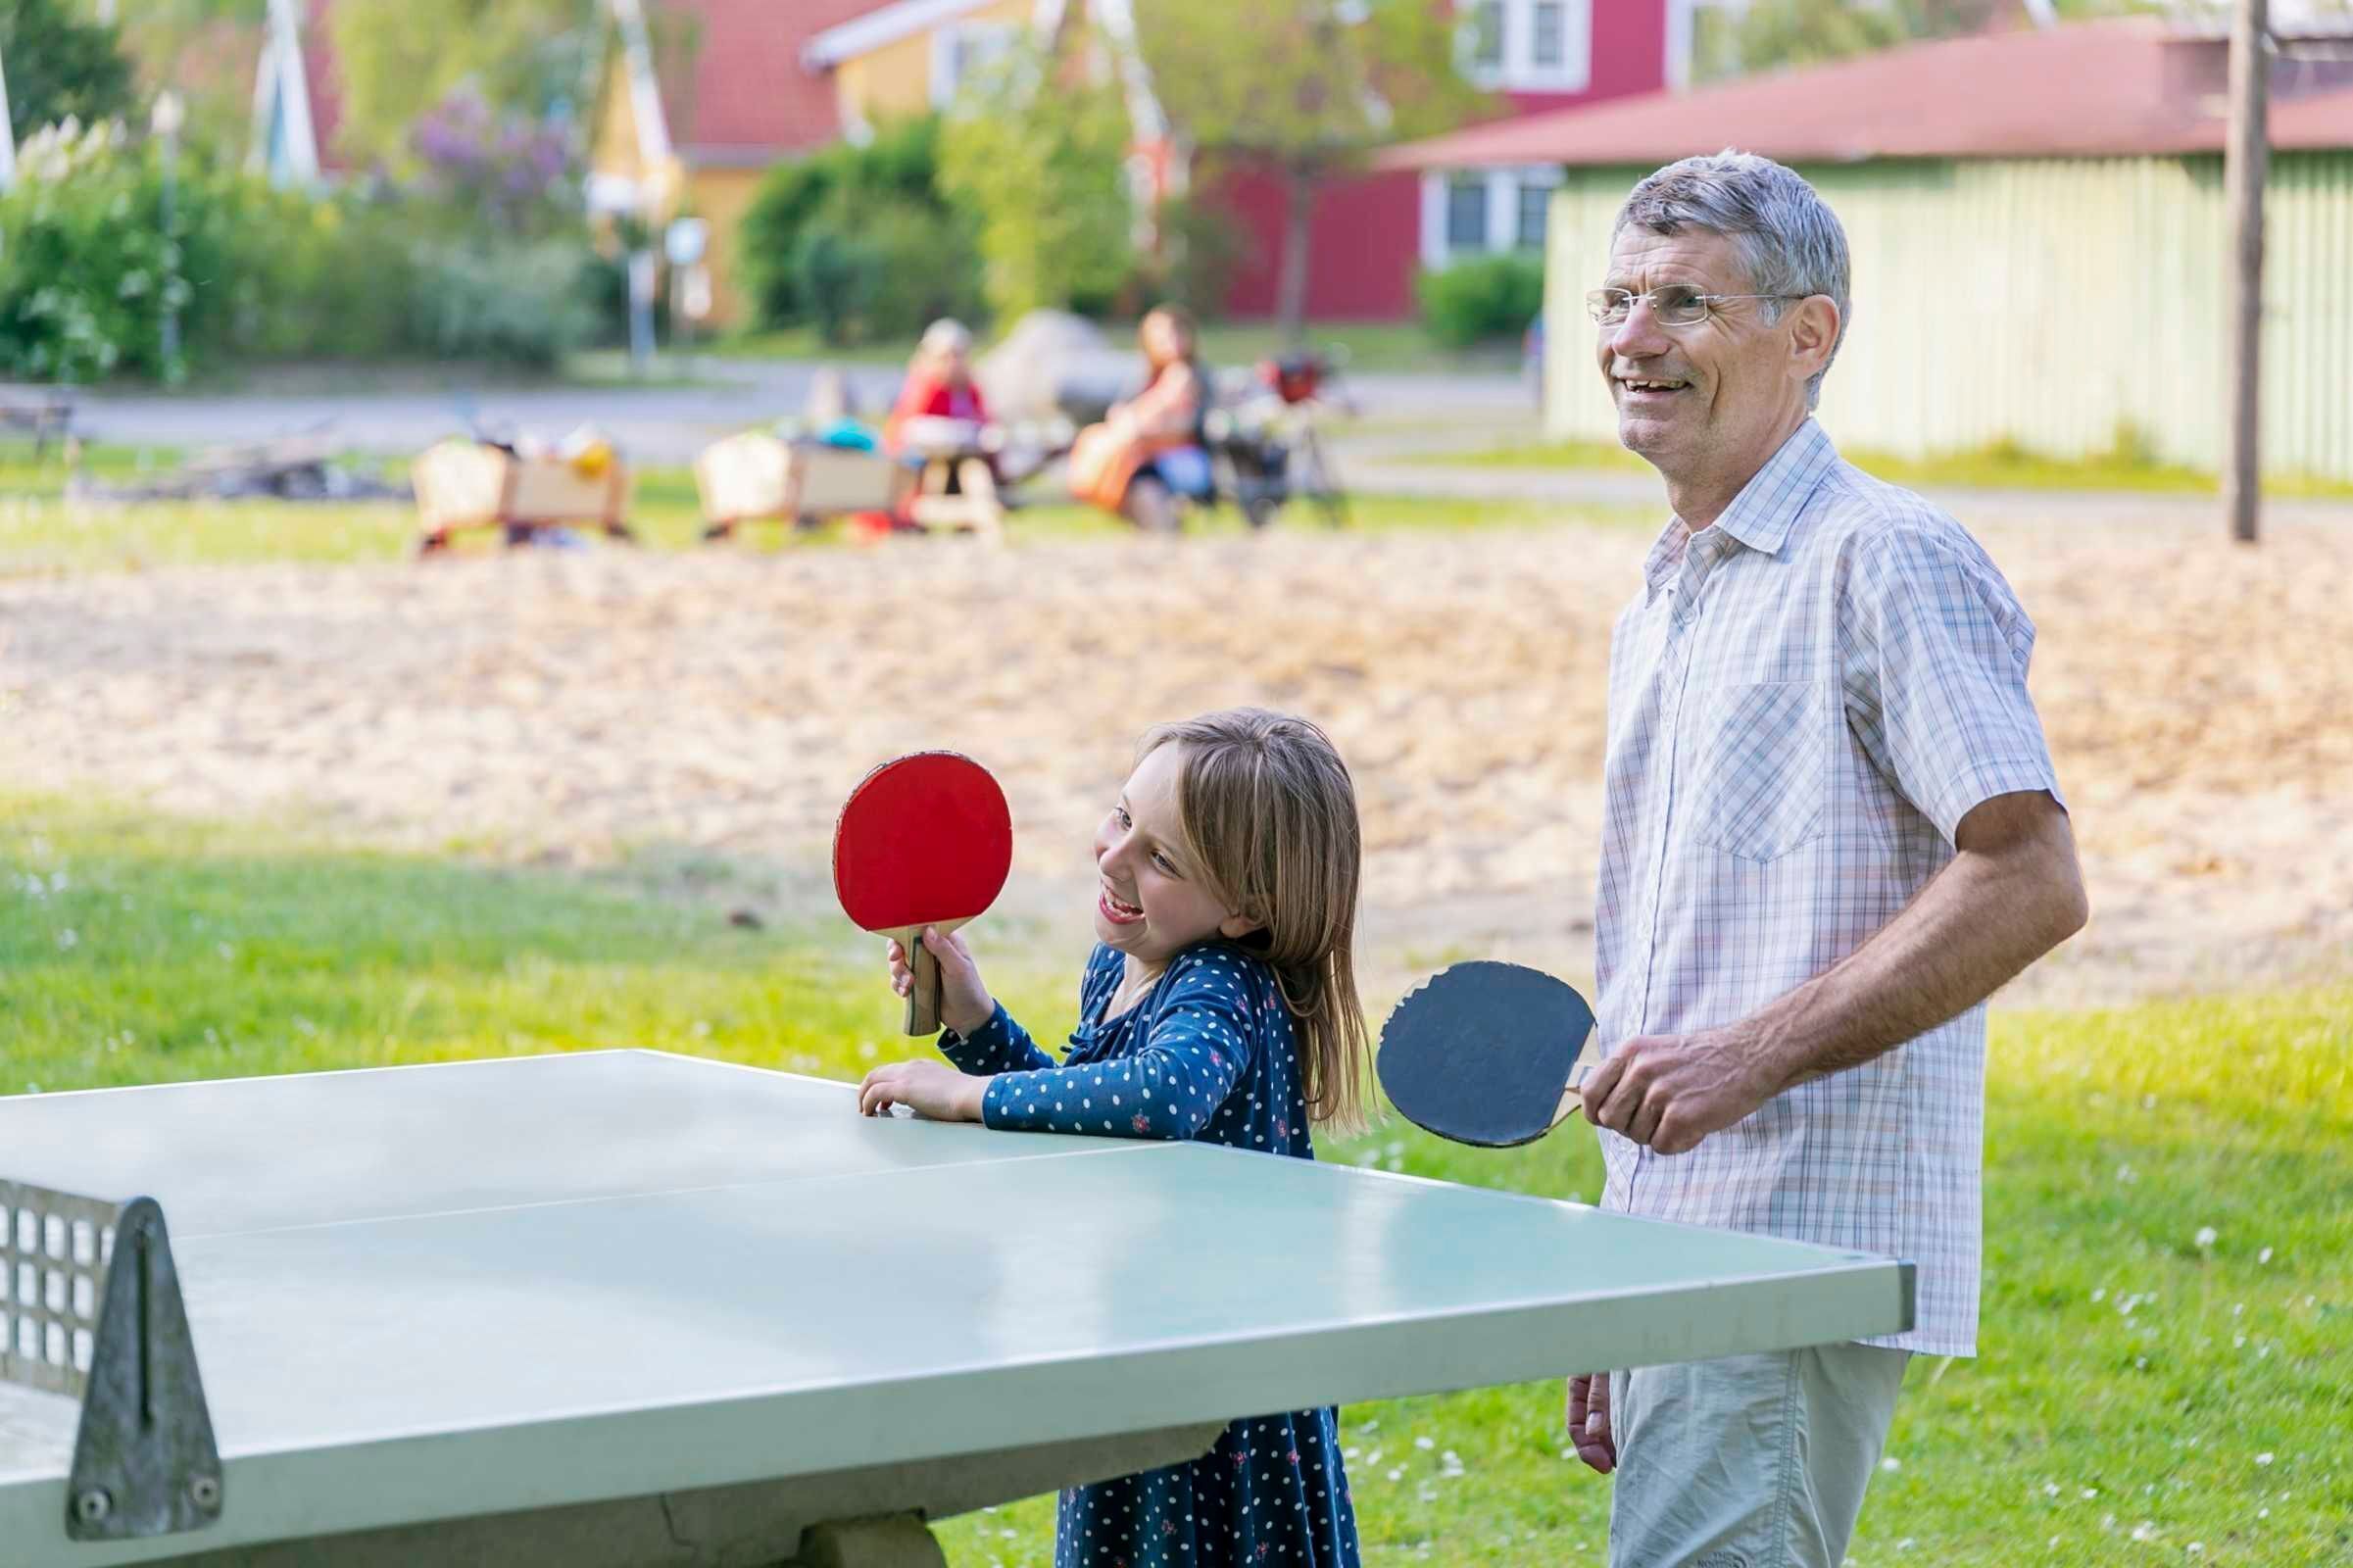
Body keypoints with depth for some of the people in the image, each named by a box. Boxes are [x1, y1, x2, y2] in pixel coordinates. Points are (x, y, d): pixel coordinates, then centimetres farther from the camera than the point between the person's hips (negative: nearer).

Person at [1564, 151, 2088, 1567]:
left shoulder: (1889, 563, -8)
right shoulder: (1661, 610, 20)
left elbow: (2030, 881, -18)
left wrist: (1753, 1056, -21)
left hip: (1806, 1267, -9)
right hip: (1680, 1265, 9)